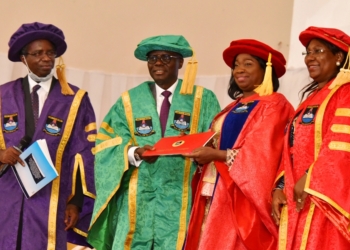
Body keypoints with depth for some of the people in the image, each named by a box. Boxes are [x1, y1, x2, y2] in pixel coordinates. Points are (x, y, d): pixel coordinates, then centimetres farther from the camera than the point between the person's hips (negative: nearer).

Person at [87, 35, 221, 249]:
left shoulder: (203, 99, 9)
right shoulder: (130, 101, 11)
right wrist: (135, 152, -17)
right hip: (138, 200, 1)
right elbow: (106, 143, 4)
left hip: (181, 201, -1)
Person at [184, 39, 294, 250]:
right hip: (217, 194, 8)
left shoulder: (274, 105, -5)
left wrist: (218, 155, -20)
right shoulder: (234, 107, 21)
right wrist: (203, 151, 2)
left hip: (243, 197, -8)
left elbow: (262, 153, -16)